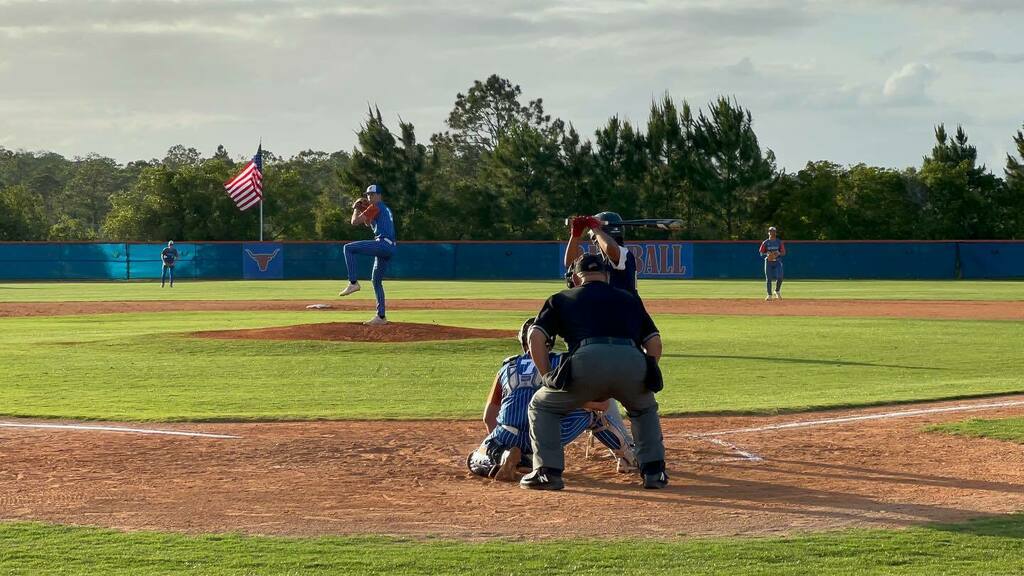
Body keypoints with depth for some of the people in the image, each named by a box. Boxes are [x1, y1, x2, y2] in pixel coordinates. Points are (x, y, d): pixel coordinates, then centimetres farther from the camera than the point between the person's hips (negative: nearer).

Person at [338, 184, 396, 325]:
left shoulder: (375, 207, -2)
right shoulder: (386, 209, 27)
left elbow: (355, 222, -5)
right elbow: (368, 223, 39)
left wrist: (356, 210, 13)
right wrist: (363, 211, 25)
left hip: (382, 243, -10)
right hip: (391, 248, 10)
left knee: (348, 248, -11)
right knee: (376, 281, 15)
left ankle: (353, 283, -16)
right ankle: (381, 316, 13)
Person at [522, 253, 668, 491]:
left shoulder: (561, 299, 28)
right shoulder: (629, 299, 34)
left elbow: (535, 337, 15)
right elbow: (655, 343, 26)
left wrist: (548, 379, 21)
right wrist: (644, 377, 35)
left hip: (587, 361, -2)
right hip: (633, 362, 2)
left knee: (542, 406, 24)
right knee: (645, 409, 36)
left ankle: (547, 472, 12)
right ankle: (654, 471, 22)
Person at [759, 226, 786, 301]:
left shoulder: (779, 242, 6)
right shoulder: (765, 242, 5)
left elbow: (783, 253, 6)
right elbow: (761, 253, 5)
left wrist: (778, 254, -15)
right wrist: (767, 254, -14)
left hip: (777, 261, 0)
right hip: (768, 262, 0)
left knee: (779, 277, -15)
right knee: (768, 279, -2)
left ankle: (777, 291, 9)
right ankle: (769, 295, 8)